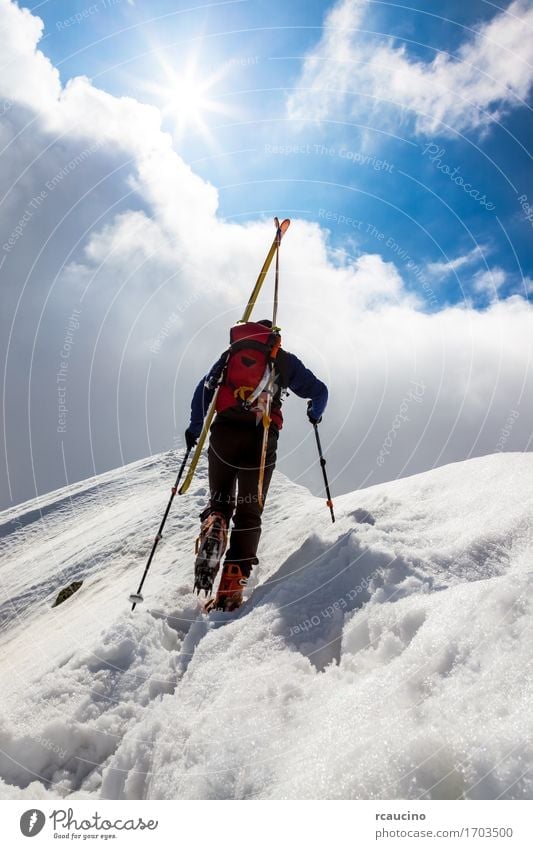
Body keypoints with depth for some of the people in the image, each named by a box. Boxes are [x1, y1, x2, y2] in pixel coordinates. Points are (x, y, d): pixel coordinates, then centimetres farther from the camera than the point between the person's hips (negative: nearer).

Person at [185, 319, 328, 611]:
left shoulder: (231, 352, 20)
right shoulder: (284, 359, 16)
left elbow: (203, 390, 16)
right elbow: (319, 391, 17)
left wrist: (194, 428, 22)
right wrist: (314, 414, 37)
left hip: (223, 434, 1)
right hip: (261, 439, -1)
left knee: (219, 502, 18)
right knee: (248, 514, 7)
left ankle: (213, 529, -17)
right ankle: (231, 589, -2)